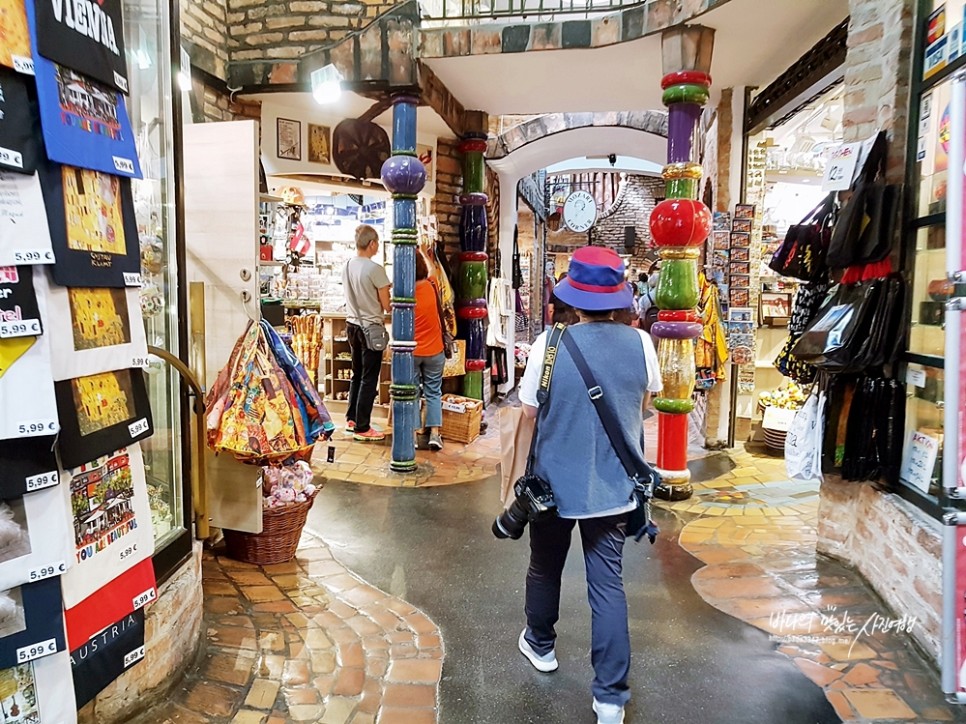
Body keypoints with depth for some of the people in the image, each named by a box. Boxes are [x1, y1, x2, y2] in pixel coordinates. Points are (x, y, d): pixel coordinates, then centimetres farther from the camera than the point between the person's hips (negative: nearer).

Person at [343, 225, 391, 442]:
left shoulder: (347, 266, 4)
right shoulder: (375, 269, -18)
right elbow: (386, 305, -12)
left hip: (352, 325, 8)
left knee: (357, 374, 19)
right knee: (369, 379, 1)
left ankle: (352, 419, 28)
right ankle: (362, 428, 6)